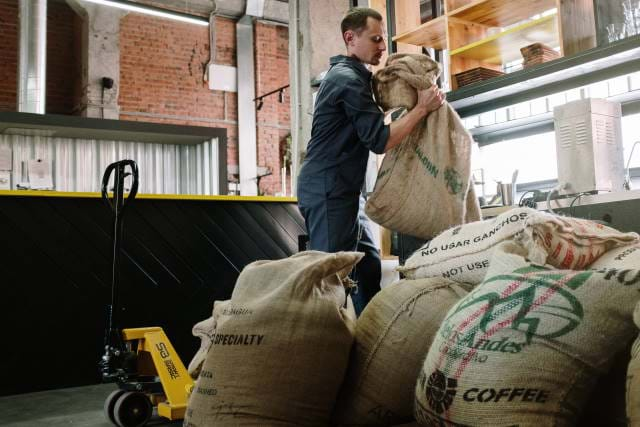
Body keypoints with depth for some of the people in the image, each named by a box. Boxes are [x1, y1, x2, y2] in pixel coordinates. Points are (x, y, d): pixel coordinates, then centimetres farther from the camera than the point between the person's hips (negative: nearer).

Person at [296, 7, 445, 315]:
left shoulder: (349, 75, 18)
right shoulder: (349, 78, -14)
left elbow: (368, 130, 20)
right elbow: (380, 140, -19)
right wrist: (422, 108, -14)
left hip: (344, 192, 10)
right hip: (329, 193, -10)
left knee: (369, 267, 13)